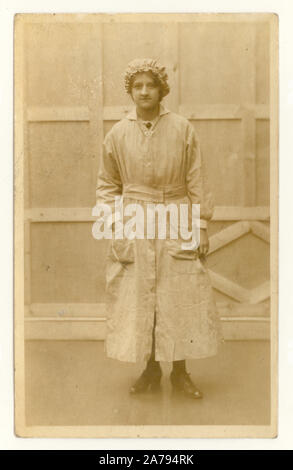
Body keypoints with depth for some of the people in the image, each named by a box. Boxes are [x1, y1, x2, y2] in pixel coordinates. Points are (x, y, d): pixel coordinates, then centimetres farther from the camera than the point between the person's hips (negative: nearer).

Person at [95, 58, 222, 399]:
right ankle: (151, 370, 22)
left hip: (176, 225, -1)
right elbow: (107, 184, 9)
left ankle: (180, 372, 19)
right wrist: (114, 223, -1)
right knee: (138, 300, 5)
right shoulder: (117, 134, 4)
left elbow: (197, 182, 2)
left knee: (182, 298, 1)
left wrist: (202, 226, -1)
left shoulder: (182, 129, 1)